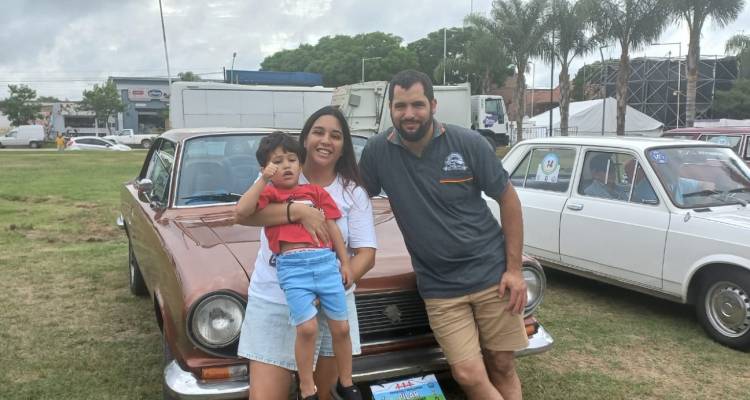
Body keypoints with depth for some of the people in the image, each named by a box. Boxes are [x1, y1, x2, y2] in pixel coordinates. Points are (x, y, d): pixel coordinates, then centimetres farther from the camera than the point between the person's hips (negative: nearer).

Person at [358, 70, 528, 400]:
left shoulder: (469, 143, -8)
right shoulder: (377, 151, -4)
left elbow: (508, 200, -1)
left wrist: (514, 269, -5)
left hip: (492, 274, 0)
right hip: (439, 287, 1)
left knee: (501, 368, 10)